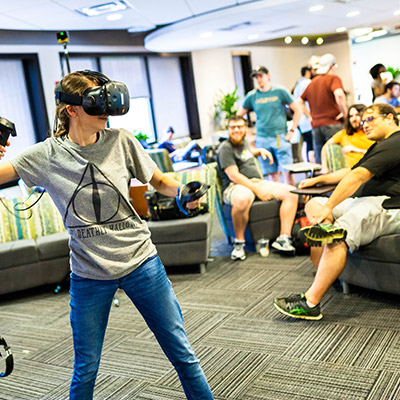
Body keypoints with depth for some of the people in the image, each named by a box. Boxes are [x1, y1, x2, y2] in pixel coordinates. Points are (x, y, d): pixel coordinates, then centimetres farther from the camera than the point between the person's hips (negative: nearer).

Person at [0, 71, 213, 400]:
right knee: (85, 370, 12)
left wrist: (182, 191, -14)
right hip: (88, 275, 0)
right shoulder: (47, 155, -4)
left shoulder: (120, 141, -4)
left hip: (141, 262, 1)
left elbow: (158, 180, 6)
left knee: (182, 353, 8)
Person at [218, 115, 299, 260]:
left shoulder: (243, 141, 19)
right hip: (236, 187, -8)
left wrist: (260, 151, 24)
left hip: (258, 182, 8)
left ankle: (284, 238, -18)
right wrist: (256, 190, -22)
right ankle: (239, 243, -25)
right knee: (242, 199, -44)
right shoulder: (226, 148, -6)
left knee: (291, 192, -11)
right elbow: (233, 175, -16)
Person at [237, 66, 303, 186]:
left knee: (287, 171, -7)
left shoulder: (280, 91, 1)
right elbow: (239, 115, 16)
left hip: (280, 137, -2)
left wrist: (291, 131, -3)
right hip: (261, 139, 2)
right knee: (273, 173, 3)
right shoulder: (252, 96, 7)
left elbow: (298, 110, 4)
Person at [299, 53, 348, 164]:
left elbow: (300, 102, 20)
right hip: (332, 124, -6)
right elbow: (339, 94, -23)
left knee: (319, 160, 8)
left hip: (315, 125, 6)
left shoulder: (312, 82, 15)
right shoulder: (333, 78, -4)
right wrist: (344, 112, -12)